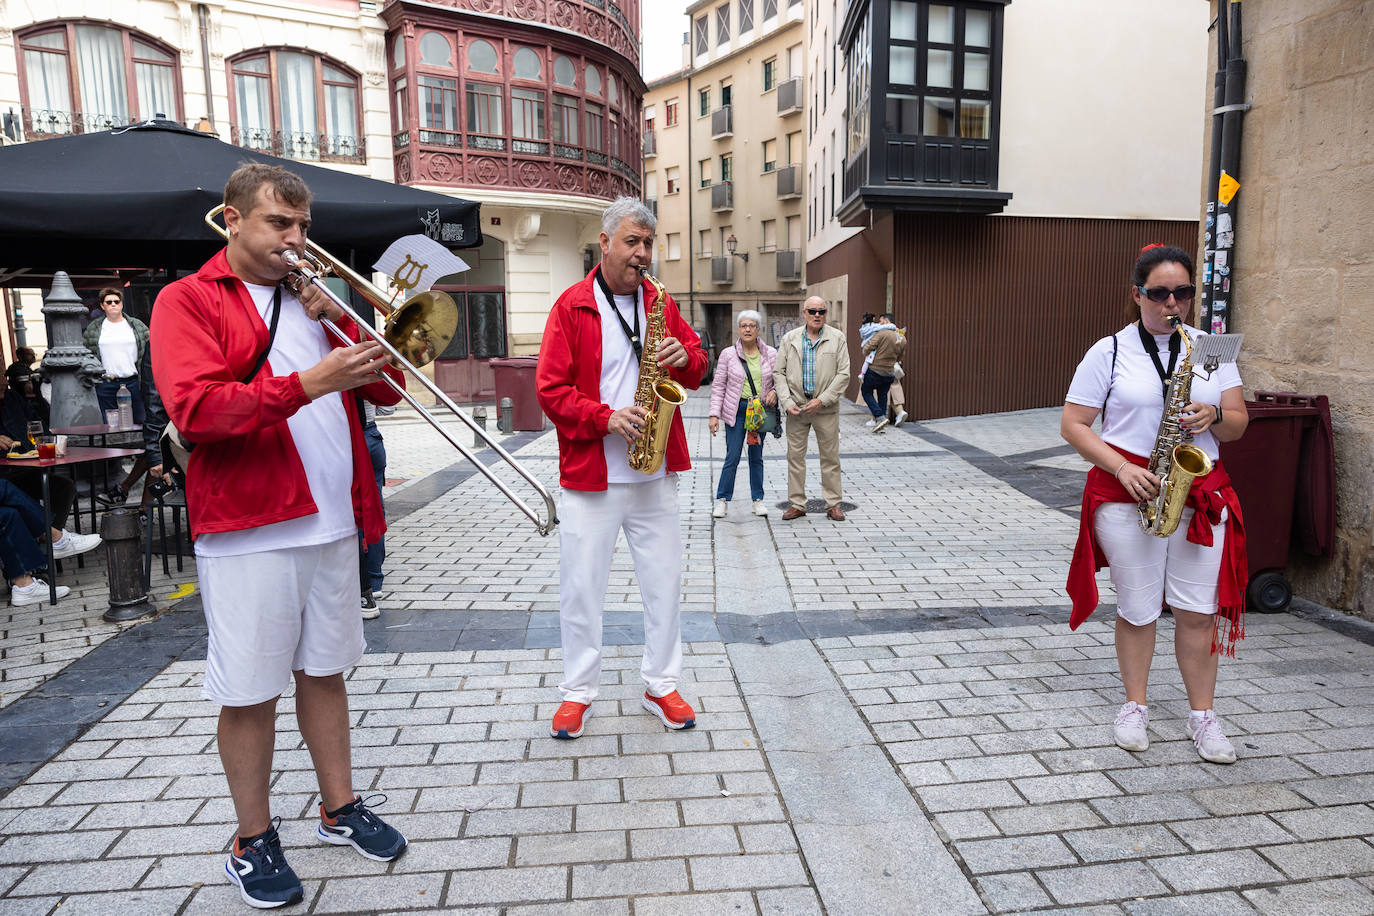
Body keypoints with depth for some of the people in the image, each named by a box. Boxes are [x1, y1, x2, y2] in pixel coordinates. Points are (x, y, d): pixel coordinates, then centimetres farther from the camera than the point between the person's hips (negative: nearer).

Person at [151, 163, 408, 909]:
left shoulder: (311, 301, 15)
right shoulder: (188, 300, -2)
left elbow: (386, 387, 10)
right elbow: (194, 409, -18)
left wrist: (339, 321, -4)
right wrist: (306, 383, -29)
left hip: (330, 522, 5)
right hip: (247, 530, -5)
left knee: (324, 672, 16)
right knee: (249, 692, 5)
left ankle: (339, 808, 31)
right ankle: (253, 840, 23)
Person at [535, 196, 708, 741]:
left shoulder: (661, 304, 10)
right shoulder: (572, 306, -3)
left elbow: (696, 369, 15)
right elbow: (551, 389, -8)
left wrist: (686, 359, -8)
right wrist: (605, 418, -20)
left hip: (655, 474, 4)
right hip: (589, 474, -4)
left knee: (664, 579, 10)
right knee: (581, 586, 4)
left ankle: (661, 685, 26)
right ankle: (578, 691, 22)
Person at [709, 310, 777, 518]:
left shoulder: (770, 354, 5)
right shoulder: (729, 354, 0)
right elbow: (718, 386, 0)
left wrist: (775, 392, -9)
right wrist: (714, 414, -6)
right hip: (736, 410, -2)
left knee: (756, 457, 10)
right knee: (732, 457, -3)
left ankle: (758, 499, 20)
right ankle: (722, 499, 9)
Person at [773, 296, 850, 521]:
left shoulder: (837, 338, 1)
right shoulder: (789, 339, 5)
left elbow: (843, 374, -3)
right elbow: (778, 372, 5)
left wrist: (822, 400, -11)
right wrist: (787, 402, -7)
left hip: (826, 408, -1)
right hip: (796, 407, 1)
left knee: (830, 457, 5)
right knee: (795, 456, 4)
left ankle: (833, 504, 15)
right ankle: (797, 504, 14)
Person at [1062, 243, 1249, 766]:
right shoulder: (1109, 351, -1)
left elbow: (1238, 424, 10)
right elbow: (1073, 425, -3)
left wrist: (1214, 416, -13)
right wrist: (1121, 468, -16)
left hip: (1201, 492, 3)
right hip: (1128, 495, -2)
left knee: (1199, 609, 4)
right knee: (1137, 609, 6)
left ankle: (1202, 715, 19)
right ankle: (1135, 707, 23)